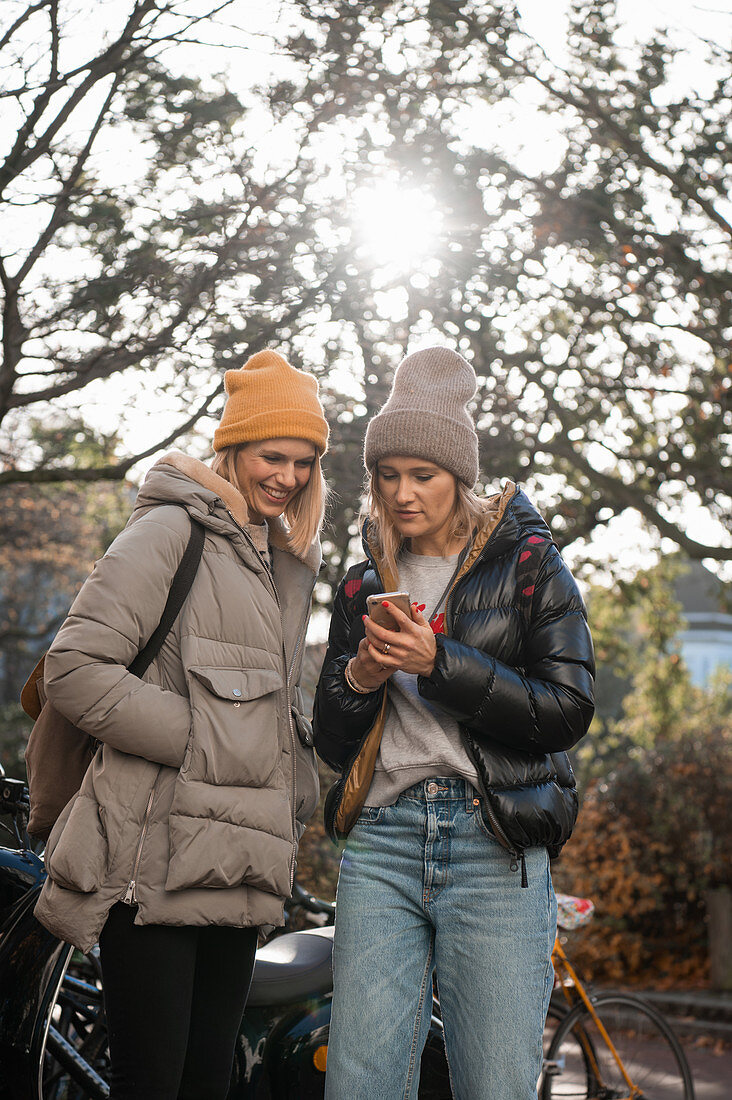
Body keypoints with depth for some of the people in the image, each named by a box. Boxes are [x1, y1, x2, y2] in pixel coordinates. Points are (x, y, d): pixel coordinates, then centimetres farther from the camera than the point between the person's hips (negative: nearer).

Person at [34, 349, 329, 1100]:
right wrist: (196, 741, -13)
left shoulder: (288, 564, 21)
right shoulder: (171, 531, -4)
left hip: (235, 871, 8)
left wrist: (293, 790, 15)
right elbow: (74, 668, -13)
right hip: (155, 862, -8)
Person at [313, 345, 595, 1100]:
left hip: (495, 847, -3)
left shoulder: (527, 565, 6)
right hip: (381, 845, 3)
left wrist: (439, 663, -12)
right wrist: (359, 679, -4)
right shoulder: (363, 585, 18)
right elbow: (330, 744, 18)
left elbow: (566, 713, -3)